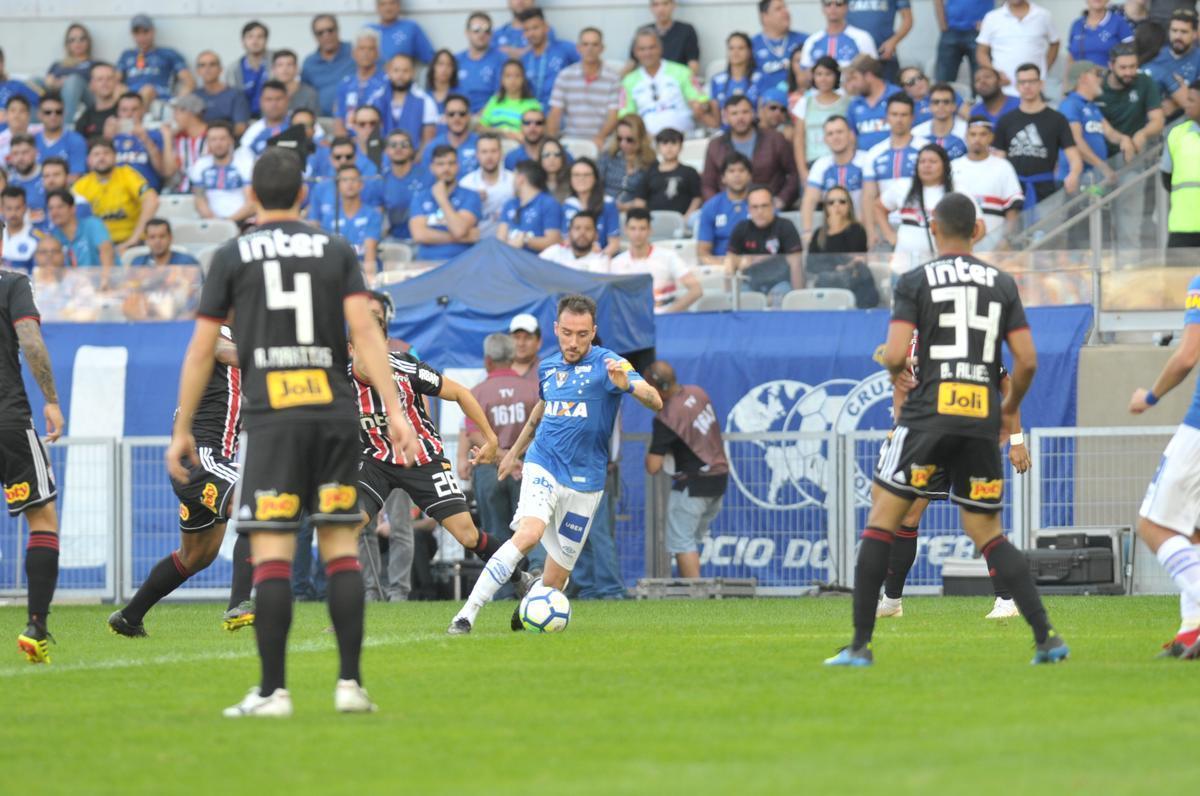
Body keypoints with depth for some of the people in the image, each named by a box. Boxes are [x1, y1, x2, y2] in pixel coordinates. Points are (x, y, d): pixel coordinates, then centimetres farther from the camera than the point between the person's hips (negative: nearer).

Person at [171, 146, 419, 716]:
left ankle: (272, 690, -8)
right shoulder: (336, 252, 10)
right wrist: (394, 410, -5)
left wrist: (182, 429, 12)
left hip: (271, 417, -2)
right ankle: (350, 683, 2)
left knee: (271, 554, -4)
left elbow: (201, 349, 6)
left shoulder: (233, 257, 6)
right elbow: (364, 331, -1)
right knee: (341, 548, 7)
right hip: (335, 413, 2)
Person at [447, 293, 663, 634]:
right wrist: (514, 452, 37)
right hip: (543, 468, 1)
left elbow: (655, 402, -21)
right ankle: (468, 613, -29)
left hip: (584, 481, -1)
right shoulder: (547, 368, 8)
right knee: (529, 533, -29)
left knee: (555, 581, 1)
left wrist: (626, 384, -40)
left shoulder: (607, 364, -7)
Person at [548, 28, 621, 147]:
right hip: (570, 141, 1)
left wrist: (600, 137, -20)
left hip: (599, 143, -1)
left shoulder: (612, 77, 3)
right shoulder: (565, 76, 8)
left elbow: (613, 116, -1)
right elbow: (555, 114, 4)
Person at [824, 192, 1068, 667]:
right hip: (983, 422, 4)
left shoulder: (915, 282, 0)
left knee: (882, 519, 5)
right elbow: (1027, 361, 5)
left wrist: (894, 369, 13)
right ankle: (1046, 637, -1)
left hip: (929, 414, -4)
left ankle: (861, 644, 0)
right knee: (987, 534, 12)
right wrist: (1009, 409, 23)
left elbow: (895, 356, -10)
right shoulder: (1002, 284, 10)